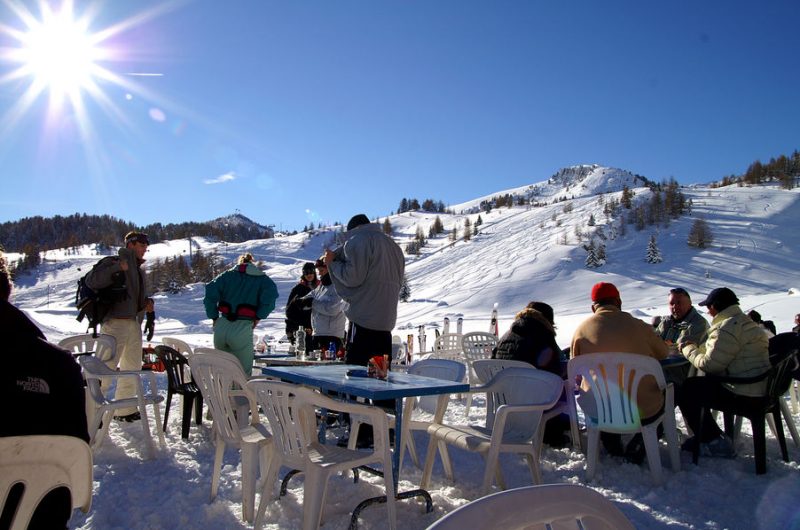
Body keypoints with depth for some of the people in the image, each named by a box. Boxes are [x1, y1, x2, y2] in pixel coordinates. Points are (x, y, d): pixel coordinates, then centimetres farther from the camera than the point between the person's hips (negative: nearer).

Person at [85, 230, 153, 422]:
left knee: (133, 368, 16)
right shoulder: (114, 263, -7)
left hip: (134, 323, 9)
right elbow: (91, 281, -22)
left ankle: (125, 410, 28)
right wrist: (117, 267, -26)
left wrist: (148, 302, 8)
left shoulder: (139, 270, 18)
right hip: (116, 322, -9)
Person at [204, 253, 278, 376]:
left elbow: (210, 291, 0)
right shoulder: (261, 278, 9)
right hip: (243, 329, -3)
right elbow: (271, 295, -11)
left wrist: (214, 317, 7)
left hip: (221, 328, 4)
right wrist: (258, 317, 0)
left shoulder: (227, 275, 15)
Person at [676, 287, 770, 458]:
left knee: (687, 392, -4)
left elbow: (709, 364, -19)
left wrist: (688, 350, -3)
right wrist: (695, 347, 14)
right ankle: (708, 436, 22)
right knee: (695, 384, 17)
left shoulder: (728, 328, -20)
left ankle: (715, 443, 6)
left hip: (743, 392, -11)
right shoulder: (743, 321, 15)